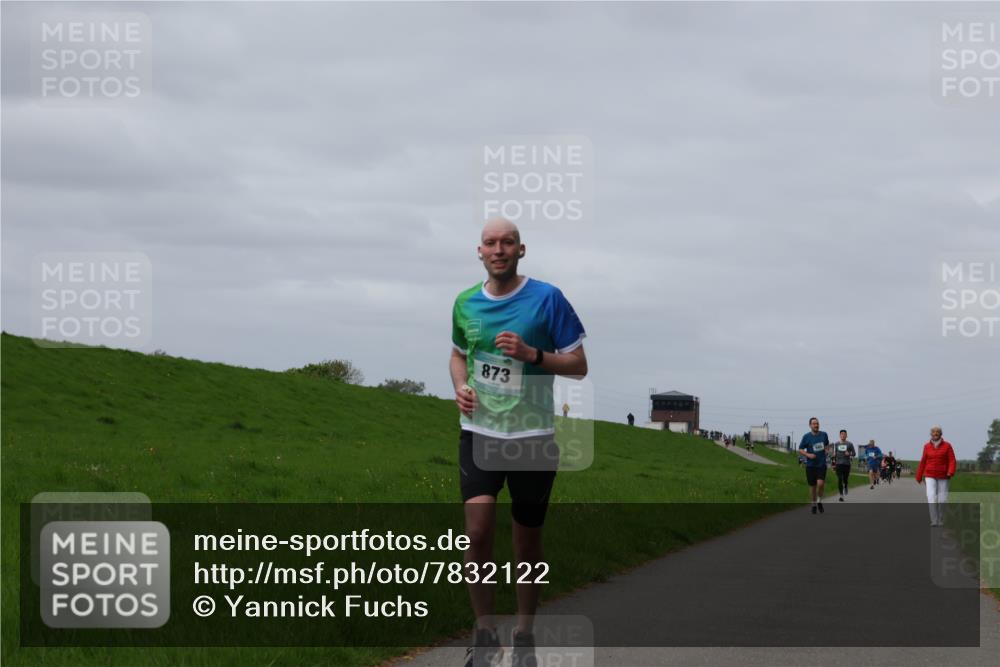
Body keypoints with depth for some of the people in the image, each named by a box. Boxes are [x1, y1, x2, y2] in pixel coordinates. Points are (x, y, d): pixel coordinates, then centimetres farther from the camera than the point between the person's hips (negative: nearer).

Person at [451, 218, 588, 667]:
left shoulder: (547, 299, -7)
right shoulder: (466, 303, 4)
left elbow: (578, 365, -4)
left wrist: (532, 354, -19)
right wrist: (460, 386, 2)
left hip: (533, 435, -2)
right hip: (479, 431, 2)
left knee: (527, 541, 7)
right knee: (478, 531, -14)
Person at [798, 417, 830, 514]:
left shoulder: (824, 435, 4)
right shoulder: (806, 437, -3)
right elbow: (800, 450, 2)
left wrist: (826, 451, 4)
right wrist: (808, 455, -15)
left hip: (822, 464, 0)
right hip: (811, 465, 0)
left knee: (820, 483, -18)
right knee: (812, 486, 5)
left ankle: (819, 501, 5)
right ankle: (814, 505, 22)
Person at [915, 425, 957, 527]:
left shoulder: (947, 445, -4)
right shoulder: (927, 446, 0)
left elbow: (952, 461, -8)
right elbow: (923, 462, 7)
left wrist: (950, 473, -25)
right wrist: (919, 477, 11)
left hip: (943, 477, 0)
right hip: (930, 476, 0)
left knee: (942, 499, 3)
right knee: (931, 497, -15)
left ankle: (941, 520, 21)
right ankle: (934, 521, -17)